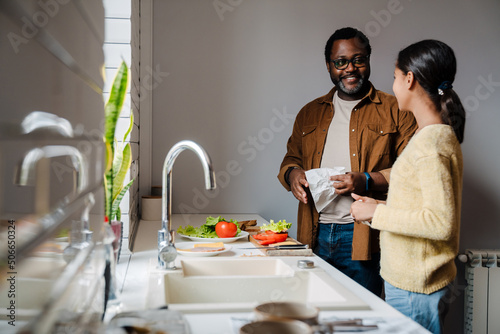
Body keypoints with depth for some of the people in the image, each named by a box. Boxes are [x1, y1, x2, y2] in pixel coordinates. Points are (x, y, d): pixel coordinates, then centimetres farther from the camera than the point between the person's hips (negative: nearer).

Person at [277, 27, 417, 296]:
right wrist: (292, 174, -2)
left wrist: (368, 181, -18)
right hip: (314, 235, 4)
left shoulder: (394, 111, 2)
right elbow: (291, 157, 22)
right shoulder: (310, 113, 15)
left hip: (363, 236, -3)